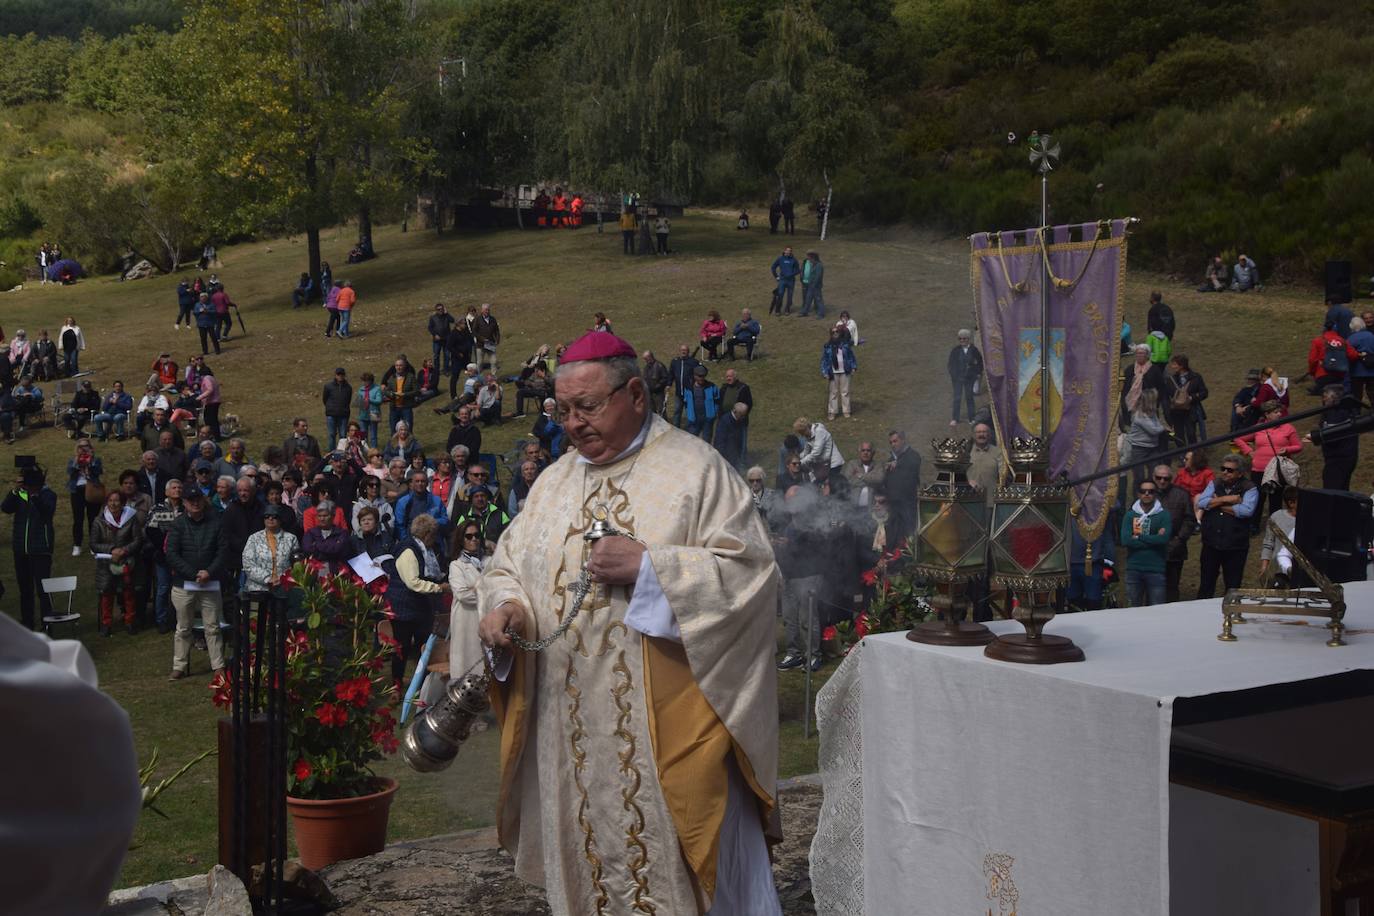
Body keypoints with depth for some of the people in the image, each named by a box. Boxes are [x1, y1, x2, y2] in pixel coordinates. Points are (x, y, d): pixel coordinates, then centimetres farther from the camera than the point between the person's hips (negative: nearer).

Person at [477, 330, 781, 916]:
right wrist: (506, 605, -6)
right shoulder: (554, 482, 14)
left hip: (665, 723, -5)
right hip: (572, 727, 6)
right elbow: (506, 567, 17)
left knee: (679, 868, 0)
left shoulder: (694, 469, -4)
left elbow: (749, 568, -11)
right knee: (584, 857, 12)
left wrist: (647, 566, -20)